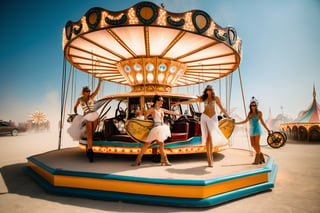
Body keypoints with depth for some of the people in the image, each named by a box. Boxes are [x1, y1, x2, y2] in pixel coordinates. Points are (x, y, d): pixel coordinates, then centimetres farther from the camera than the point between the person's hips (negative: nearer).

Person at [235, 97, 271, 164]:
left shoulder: (259, 112, -2)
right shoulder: (249, 113, 13)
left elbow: (262, 121, 0)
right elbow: (245, 121, 19)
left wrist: (267, 129, -8)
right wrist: (236, 123, 17)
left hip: (257, 129, -6)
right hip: (252, 130, 6)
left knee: (257, 144, -8)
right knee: (253, 145, 2)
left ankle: (257, 160, -3)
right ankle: (261, 157, 18)